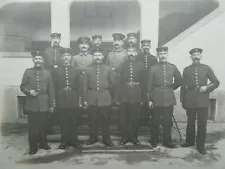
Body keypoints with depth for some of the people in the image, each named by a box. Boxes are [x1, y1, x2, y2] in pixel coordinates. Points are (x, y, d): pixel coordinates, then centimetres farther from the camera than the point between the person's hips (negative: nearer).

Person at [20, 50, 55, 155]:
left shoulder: (47, 73, 4)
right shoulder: (28, 72, 4)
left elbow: (51, 91, 4)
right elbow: (22, 86, 9)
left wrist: (52, 105, 1)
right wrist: (29, 91, -13)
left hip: (44, 104, 1)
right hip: (31, 104, 0)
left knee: (43, 126, 11)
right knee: (32, 126, 4)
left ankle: (43, 143, 29)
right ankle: (33, 147, 18)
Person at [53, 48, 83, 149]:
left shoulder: (76, 71, 6)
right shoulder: (56, 71, 5)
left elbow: (79, 87, 5)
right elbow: (54, 86, 2)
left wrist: (80, 100, 0)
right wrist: (54, 100, -2)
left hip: (73, 100, 1)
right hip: (61, 100, 0)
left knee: (74, 122, 7)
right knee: (63, 122, 6)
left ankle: (73, 141, 20)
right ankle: (64, 141, 19)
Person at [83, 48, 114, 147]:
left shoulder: (108, 69, 4)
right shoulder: (88, 69, 5)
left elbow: (111, 84, 7)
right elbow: (85, 85, 5)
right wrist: (85, 99, 2)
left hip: (105, 99, -1)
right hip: (92, 99, 1)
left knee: (105, 120, 6)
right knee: (93, 120, 9)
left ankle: (106, 139, 19)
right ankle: (93, 138, 26)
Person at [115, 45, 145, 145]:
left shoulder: (141, 65, 4)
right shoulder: (121, 65, 5)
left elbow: (143, 82, 3)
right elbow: (118, 82, 1)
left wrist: (142, 97, -1)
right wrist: (117, 97, -3)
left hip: (136, 96, 0)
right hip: (124, 96, 0)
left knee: (136, 118, 7)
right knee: (124, 118, 6)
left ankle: (134, 137, 22)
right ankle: (124, 136, 20)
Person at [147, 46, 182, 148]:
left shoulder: (173, 67, 4)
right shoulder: (153, 68, -2)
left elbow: (179, 81, 17)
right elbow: (149, 85, -2)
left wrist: (172, 88, 10)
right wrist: (149, 99, -4)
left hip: (169, 98, 2)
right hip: (157, 99, -2)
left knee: (168, 121, 9)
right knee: (155, 122, 8)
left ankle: (167, 141, 23)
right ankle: (154, 141, 23)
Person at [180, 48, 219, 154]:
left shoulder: (207, 68, 4)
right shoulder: (186, 70, 5)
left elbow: (216, 82, 5)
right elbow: (183, 86, 7)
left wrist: (207, 87, -14)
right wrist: (182, 100, 5)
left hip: (203, 100, 0)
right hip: (190, 100, 1)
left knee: (202, 124, 3)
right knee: (190, 122, 12)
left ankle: (200, 145, 16)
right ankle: (189, 141, 29)